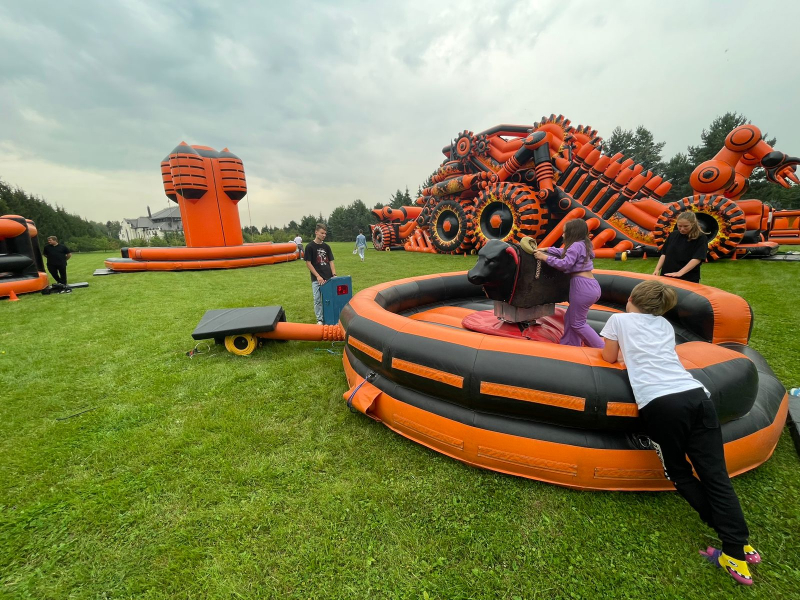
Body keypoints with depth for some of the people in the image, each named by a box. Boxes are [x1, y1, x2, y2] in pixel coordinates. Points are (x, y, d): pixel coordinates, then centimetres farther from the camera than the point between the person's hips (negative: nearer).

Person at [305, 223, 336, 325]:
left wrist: (334, 274, -6)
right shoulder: (310, 246, -5)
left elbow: (331, 261, 8)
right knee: (317, 299, 3)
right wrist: (318, 276, -14)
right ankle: (319, 319, 15)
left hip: (328, 278, 4)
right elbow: (308, 263, -7)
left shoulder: (326, 246, 8)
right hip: (316, 279, -3)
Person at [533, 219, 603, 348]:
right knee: (570, 317, 18)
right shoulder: (583, 244, 18)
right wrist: (547, 249, 24)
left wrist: (545, 257, -12)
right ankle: (570, 346, 25)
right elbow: (566, 254, 27)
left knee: (577, 323, 0)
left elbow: (565, 264, -19)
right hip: (592, 286, 10)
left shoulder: (576, 245, -11)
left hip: (583, 287, -10)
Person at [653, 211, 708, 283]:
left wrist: (680, 273, -27)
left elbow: (697, 259, -16)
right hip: (667, 276, 3)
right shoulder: (673, 234, 4)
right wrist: (657, 269, -3)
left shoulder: (700, 238, -7)